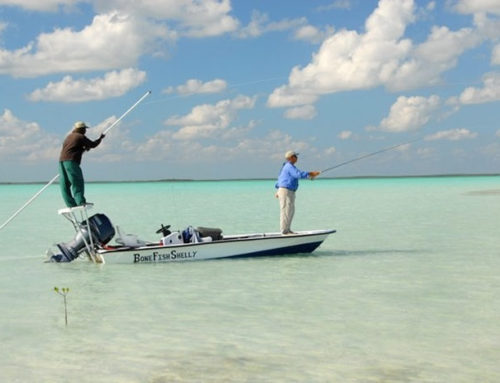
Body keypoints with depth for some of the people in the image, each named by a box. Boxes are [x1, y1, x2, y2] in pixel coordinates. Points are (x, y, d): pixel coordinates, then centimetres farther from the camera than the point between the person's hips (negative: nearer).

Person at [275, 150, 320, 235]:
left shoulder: (286, 166, 19)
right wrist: (310, 174, -30)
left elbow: (280, 178, 26)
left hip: (289, 192, 11)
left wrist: (278, 190, 31)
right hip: (286, 191, -11)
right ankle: (284, 230, -6)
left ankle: (287, 230, 17)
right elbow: (298, 174, -30)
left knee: (291, 211, 13)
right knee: (286, 211, -8)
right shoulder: (289, 166, -14)